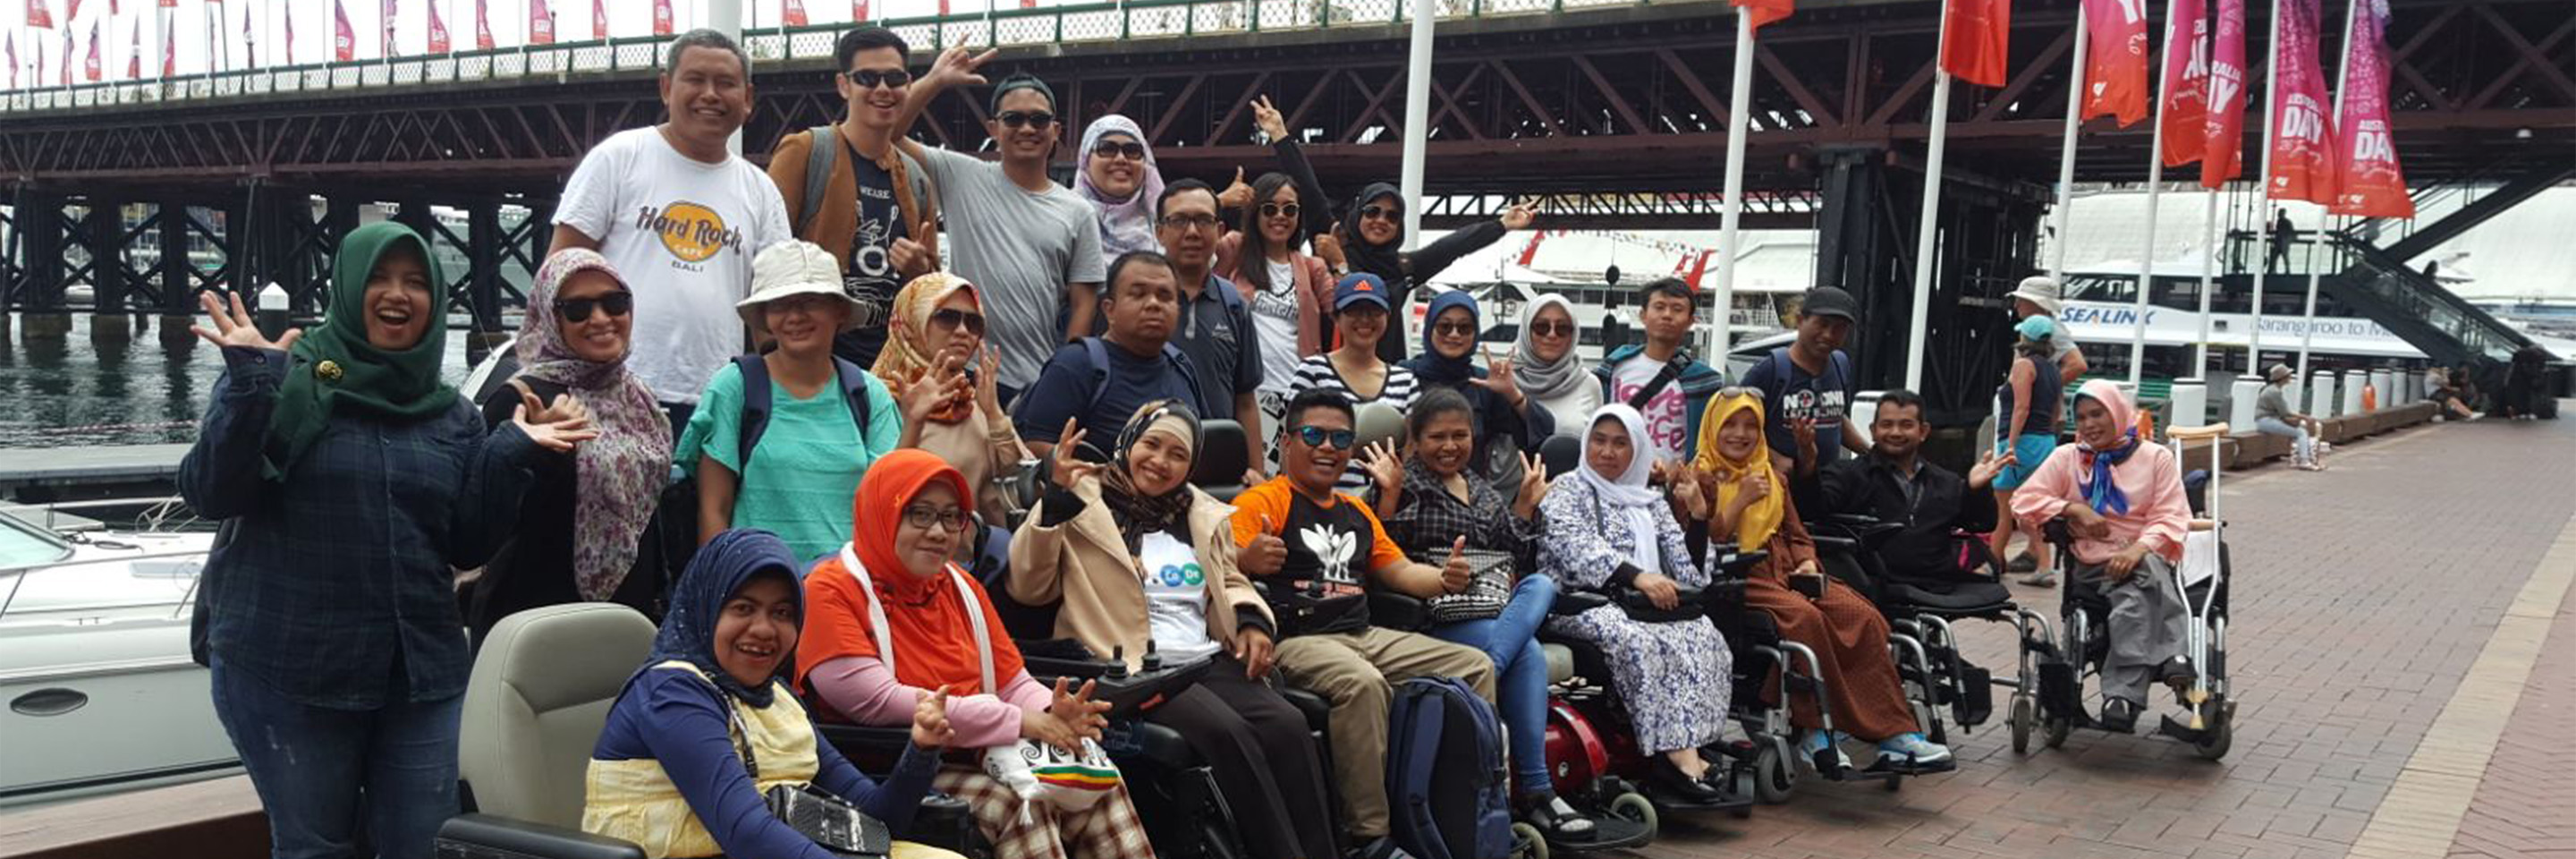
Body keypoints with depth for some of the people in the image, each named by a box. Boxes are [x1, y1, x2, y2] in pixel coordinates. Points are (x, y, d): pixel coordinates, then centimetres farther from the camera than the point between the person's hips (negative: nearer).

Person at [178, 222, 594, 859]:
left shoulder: (452, 415, 9)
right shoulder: (288, 379, -2)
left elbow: (469, 546, 6)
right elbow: (210, 496, -10)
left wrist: (511, 453, -5)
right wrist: (251, 388, -22)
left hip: (420, 671, 3)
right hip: (287, 671, -3)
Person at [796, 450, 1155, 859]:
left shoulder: (961, 588, 15)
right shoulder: (831, 591, -7)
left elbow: (1014, 684, 15)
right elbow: (877, 703, -19)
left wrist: (1052, 713, -11)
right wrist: (1017, 722, -19)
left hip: (979, 762, 7)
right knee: (1021, 802, -27)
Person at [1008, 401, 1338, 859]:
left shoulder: (1204, 514, 21)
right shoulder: (1082, 504, 4)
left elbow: (1230, 581, 29)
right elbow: (1028, 588, -4)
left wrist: (1253, 621, 6)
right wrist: (1055, 501, -16)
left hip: (1209, 660, 5)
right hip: (1137, 669, -5)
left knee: (1287, 724, -23)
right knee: (1227, 731, -31)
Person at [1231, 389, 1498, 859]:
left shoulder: (1357, 511, 24)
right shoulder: (1263, 501, -1)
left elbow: (1401, 571, 24)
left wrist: (1444, 579, 4)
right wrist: (1247, 561, -38)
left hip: (1366, 636, 8)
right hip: (1296, 640, -8)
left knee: (1476, 667, 0)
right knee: (1363, 683, -37)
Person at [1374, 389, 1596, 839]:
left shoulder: (1484, 490, 25)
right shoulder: (1407, 484, 8)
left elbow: (1517, 560, 24)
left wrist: (1526, 503, 19)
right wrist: (1389, 494, -12)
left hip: (1501, 607, 6)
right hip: (1439, 613, -5)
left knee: (1542, 585, -30)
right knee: (1526, 653, -30)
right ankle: (1535, 791, -29)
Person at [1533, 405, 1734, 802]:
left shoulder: (1651, 502, 24)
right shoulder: (1564, 493, 8)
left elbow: (1686, 564, 16)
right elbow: (1579, 549, -12)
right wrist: (1637, 576, -25)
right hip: (1582, 604, -5)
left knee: (1703, 635, -25)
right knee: (1638, 641, -36)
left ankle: (1687, 748, -35)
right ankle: (1676, 753, -39)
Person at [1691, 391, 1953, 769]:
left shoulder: (1771, 477, 25)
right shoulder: (1702, 477, 5)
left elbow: (1796, 533, 21)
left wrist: (1807, 564, 0)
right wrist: (1741, 500, -12)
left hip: (1785, 570, 6)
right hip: (1734, 579, -6)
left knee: (1863, 616, -19)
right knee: (1804, 617, -35)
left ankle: (1893, 733, -22)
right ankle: (1817, 729, -27)